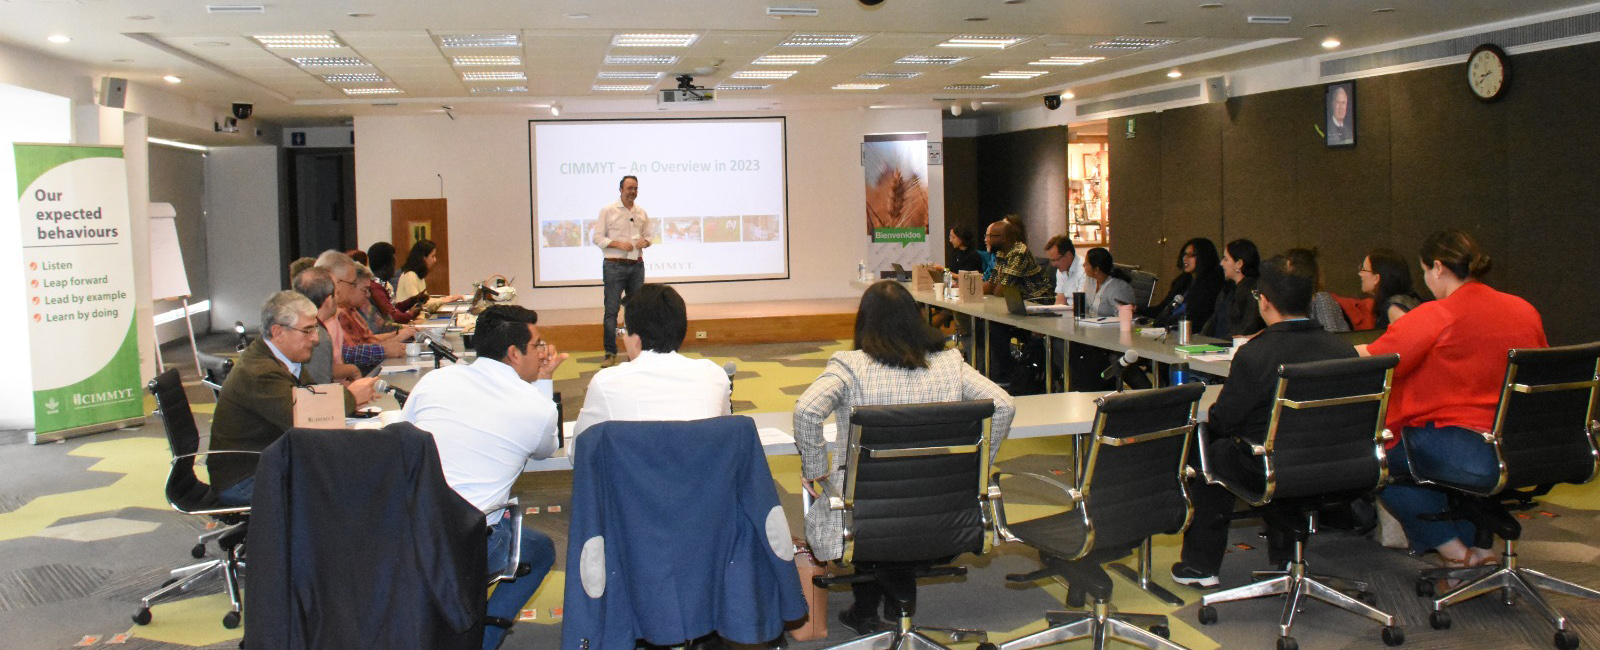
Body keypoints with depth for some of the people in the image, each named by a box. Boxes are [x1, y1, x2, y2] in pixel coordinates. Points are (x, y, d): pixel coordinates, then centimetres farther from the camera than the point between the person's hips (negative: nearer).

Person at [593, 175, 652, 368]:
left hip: (637, 265, 5)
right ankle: (610, 353, -3)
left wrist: (644, 241, -5)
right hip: (614, 266, -5)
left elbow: (648, 236, 19)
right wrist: (618, 244, -17)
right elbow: (597, 237, -4)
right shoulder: (608, 211, -1)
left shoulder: (641, 213, 12)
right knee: (611, 310, -7)